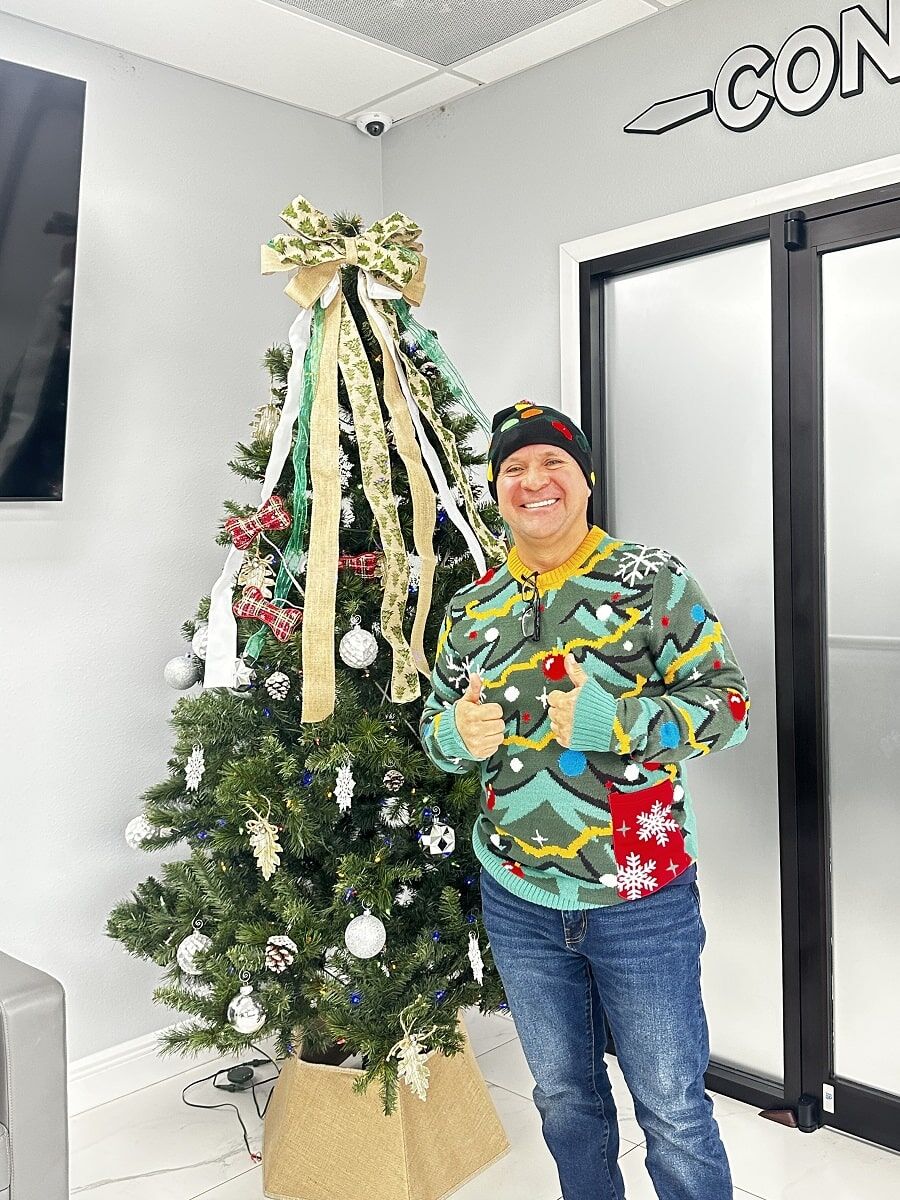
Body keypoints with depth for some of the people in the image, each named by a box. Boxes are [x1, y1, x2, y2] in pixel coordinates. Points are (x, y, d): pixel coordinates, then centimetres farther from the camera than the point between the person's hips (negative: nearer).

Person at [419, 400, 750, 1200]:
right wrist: (459, 735, -13)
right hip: (518, 901, 4)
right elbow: (435, 727, 11)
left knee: (673, 1110, 11)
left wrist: (611, 719, -27)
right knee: (564, 1097, 22)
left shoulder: (651, 580, -9)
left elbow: (730, 707, -12)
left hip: (643, 901, -4)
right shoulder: (472, 608, 3)